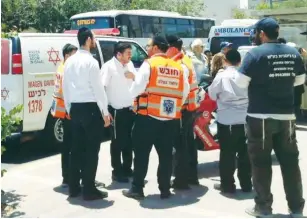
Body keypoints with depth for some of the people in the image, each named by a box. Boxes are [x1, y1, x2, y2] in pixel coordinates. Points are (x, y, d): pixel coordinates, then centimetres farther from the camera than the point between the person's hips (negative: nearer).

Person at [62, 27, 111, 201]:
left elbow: (65, 88, 13)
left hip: (75, 109, 7)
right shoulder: (91, 62, -13)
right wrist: (105, 112, -8)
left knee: (77, 148, 13)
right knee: (91, 149, 0)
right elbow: (98, 88, -14)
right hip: (90, 108, -7)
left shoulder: (70, 61, 10)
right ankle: (89, 190, 4)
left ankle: (74, 187, 19)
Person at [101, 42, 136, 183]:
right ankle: (117, 172, 13)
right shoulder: (109, 66, -13)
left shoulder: (130, 65, 9)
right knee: (117, 142, 2)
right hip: (117, 110, -7)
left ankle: (127, 168, 29)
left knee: (128, 141, 16)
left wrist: (133, 76, -7)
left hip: (130, 109, 7)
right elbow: (101, 87, -19)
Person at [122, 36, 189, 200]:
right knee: (166, 154, 11)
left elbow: (137, 87, -12)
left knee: (142, 153, 6)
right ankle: (165, 190, 17)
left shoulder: (149, 64, -6)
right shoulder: (178, 67, 8)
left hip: (148, 116, -4)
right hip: (171, 118, 4)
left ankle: (137, 189, 12)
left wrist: (132, 94, 9)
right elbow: (185, 91, 8)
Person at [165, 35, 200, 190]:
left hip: (182, 109, -10)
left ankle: (181, 179, 2)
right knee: (189, 142, 15)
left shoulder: (180, 65, -17)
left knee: (180, 145, -4)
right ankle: (192, 176, 24)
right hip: (190, 108, 10)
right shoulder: (185, 61, 14)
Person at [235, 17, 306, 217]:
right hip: (287, 115, 5)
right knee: (290, 162, 11)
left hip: (260, 116, -4)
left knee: (261, 162, 6)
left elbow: (242, 83, -10)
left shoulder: (255, 54, -10)